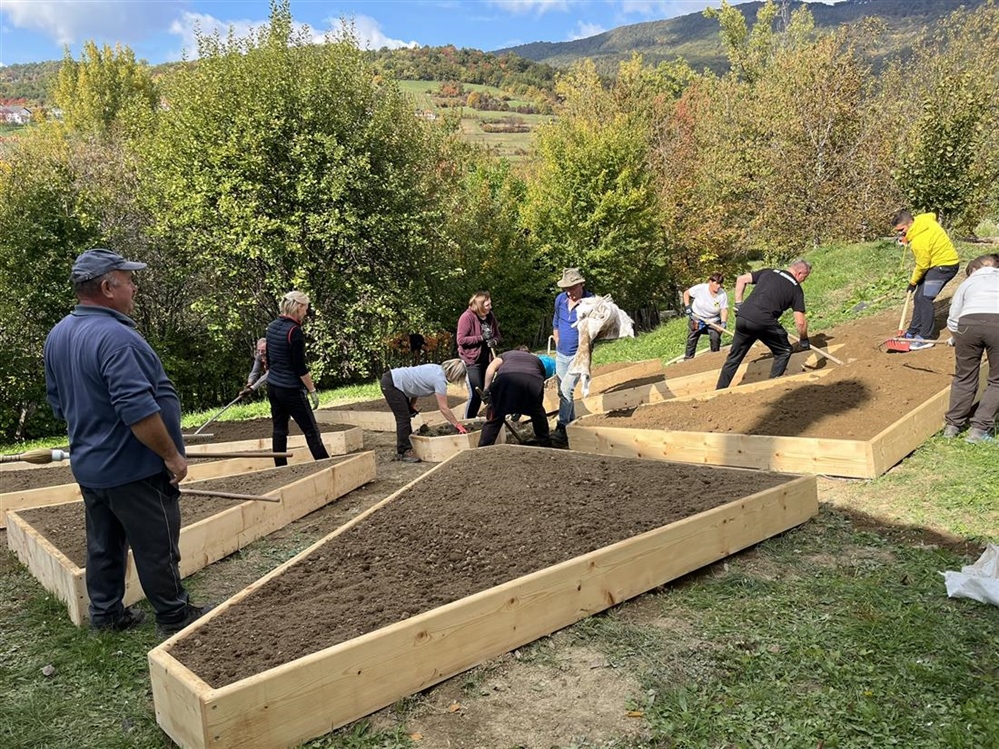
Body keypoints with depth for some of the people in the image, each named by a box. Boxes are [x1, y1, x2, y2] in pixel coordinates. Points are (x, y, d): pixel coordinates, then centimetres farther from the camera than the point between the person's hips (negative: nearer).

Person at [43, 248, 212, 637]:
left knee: (104, 545, 18)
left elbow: (58, 401, 16)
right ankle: (174, 615, 16)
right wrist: (172, 455, -20)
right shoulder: (115, 336, -24)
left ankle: (106, 613, 30)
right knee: (157, 546, 4)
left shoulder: (58, 335, 7)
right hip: (134, 468, -9)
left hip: (89, 466, 9)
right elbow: (138, 410, -29)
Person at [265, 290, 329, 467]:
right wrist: (312, 390, -11)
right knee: (311, 430, -1)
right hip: (291, 390, -8)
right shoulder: (294, 331, -18)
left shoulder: (272, 326, 7)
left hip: (272, 386, 8)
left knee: (279, 429, 11)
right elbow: (300, 367, -18)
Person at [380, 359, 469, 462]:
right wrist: (457, 425, -13)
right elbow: (443, 408, -18)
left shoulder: (438, 369, 6)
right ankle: (404, 453, -1)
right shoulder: (440, 380, -20)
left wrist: (412, 404, 11)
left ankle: (402, 449, 23)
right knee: (403, 418, -7)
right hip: (391, 384, -10)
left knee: (406, 417, 15)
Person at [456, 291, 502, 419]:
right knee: (475, 394, -9)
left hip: (487, 360, 7)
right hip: (471, 361, -7)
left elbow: (498, 335, 15)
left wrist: (494, 341, -9)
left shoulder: (490, 316, 5)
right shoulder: (467, 317, -14)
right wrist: (481, 337, -23)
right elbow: (461, 340, -18)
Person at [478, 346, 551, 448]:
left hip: (506, 378, -1)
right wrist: (521, 408, 57)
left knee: (494, 419, 13)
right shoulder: (536, 359, 43)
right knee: (538, 413, 30)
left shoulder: (506, 355, 39)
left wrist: (486, 390, 11)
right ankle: (545, 445, 36)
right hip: (532, 380, 1)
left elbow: (491, 367, 16)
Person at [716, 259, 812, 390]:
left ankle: (719, 391, 19)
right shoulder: (796, 288, 10)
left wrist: (738, 304, 20)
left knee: (734, 358, 18)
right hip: (764, 321, -4)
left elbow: (741, 279, 17)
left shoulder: (768, 272, 22)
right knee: (784, 351, 19)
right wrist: (804, 341, 20)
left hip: (742, 317, 5)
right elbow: (800, 322, 4)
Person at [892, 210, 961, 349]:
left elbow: (922, 266, -19)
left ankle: (925, 338, -15)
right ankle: (913, 332, 18)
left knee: (924, 298, -17)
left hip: (945, 266, -11)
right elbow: (933, 215, 20)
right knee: (919, 297, 10)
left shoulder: (919, 242, -29)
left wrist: (912, 282, -2)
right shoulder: (922, 219, -5)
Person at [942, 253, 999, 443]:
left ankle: (952, 424, 22)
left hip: (969, 323, 1)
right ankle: (978, 429, 6)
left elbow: (953, 319, 24)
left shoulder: (968, 282, 30)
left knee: (964, 378, 16)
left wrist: (956, 338, 42)